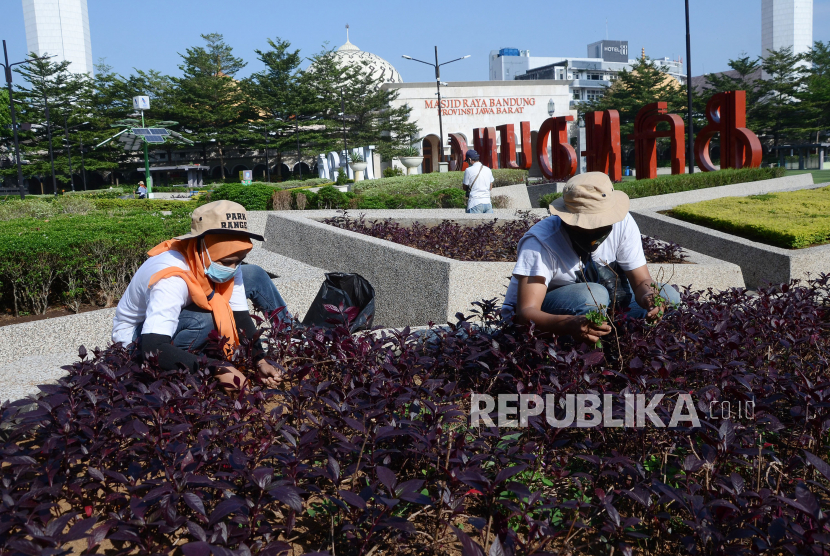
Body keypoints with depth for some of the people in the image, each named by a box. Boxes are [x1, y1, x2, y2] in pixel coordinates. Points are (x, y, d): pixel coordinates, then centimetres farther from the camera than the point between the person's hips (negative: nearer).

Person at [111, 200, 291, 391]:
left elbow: (240, 317, -16)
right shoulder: (171, 278, -39)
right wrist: (217, 368, -49)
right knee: (203, 320, -38)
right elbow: (153, 349, -46)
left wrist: (260, 361, -30)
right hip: (137, 338, -7)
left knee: (255, 276, -5)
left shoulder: (224, 261, -19)